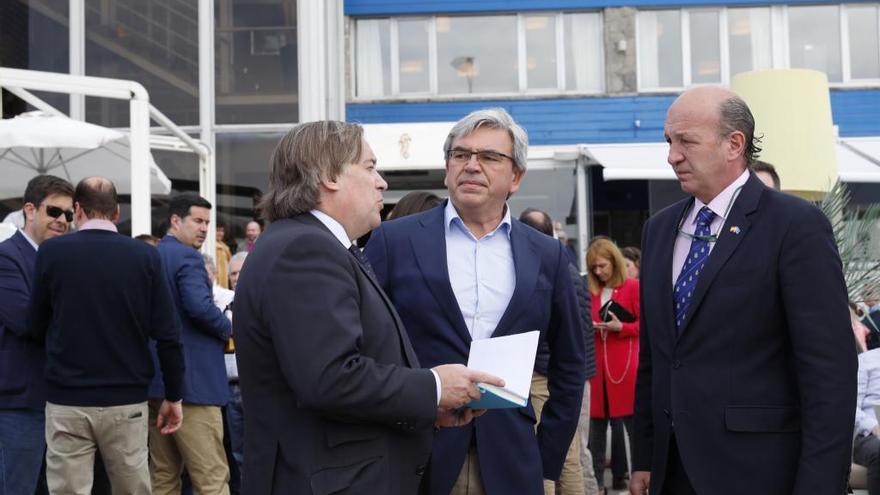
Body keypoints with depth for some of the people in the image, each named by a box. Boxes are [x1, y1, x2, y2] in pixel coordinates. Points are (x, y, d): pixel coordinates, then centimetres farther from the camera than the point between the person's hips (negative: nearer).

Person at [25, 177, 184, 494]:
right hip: (127, 400, 1)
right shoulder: (145, 256, -2)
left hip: (67, 401, -1)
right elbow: (168, 335, -4)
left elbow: (35, 328, 5)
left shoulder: (51, 252, -4)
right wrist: (173, 396, 7)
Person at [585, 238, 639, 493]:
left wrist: (621, 327, -17)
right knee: (597, 422, 5)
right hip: (597, 365, 5)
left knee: (633, 422, -4)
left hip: (625, 365, -5)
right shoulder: (592, 291, 14)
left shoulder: (633, 287, -2)